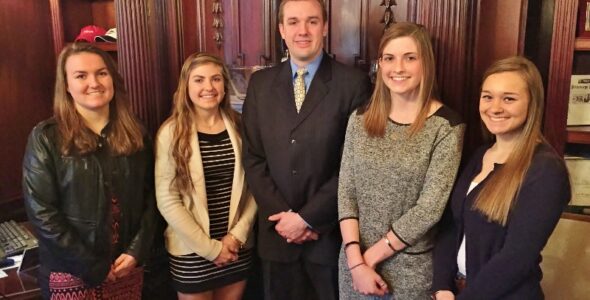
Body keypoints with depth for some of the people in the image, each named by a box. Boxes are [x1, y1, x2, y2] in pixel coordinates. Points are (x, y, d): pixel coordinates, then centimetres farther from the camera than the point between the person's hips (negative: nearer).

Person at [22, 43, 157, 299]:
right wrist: (93, 267, -13)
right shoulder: (46, 138, -9)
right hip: (71, 274, -3)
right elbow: (41, 212, -13)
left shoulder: (134, 134, 2)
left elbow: (149, 195, 3)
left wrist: (136, 251, -8)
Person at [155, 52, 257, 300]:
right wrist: (210, 247, -12)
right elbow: (167, 201, -12)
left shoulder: (239, 127, 0)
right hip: (191, 252, -3)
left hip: (237, 248, 3)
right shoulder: (171, 133, -9)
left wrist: (238, 234, -9)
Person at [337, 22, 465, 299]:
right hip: (354, 259, 3)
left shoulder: (446, 126, -11)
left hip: (410, 266, -3)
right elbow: (346, 192, -3)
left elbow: (430, 207, -15)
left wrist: (372, 255, -11)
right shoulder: (360, 119, -1)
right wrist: (356, 260, -11)